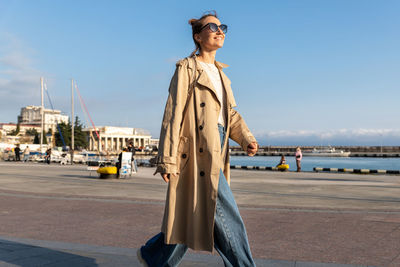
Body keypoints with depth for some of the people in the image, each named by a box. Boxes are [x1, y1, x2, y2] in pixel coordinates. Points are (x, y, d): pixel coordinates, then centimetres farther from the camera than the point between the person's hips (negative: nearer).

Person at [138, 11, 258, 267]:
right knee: (227, 217, -6)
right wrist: (167, 159, -15)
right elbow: (173, 114, -9)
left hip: (216, 153, 8)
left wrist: (247, 139, -1)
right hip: (198, 151, -8)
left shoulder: (220, 74, 21)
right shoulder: (187, 68, -3)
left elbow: (232, 114, 18)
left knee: (192, 218, 13)